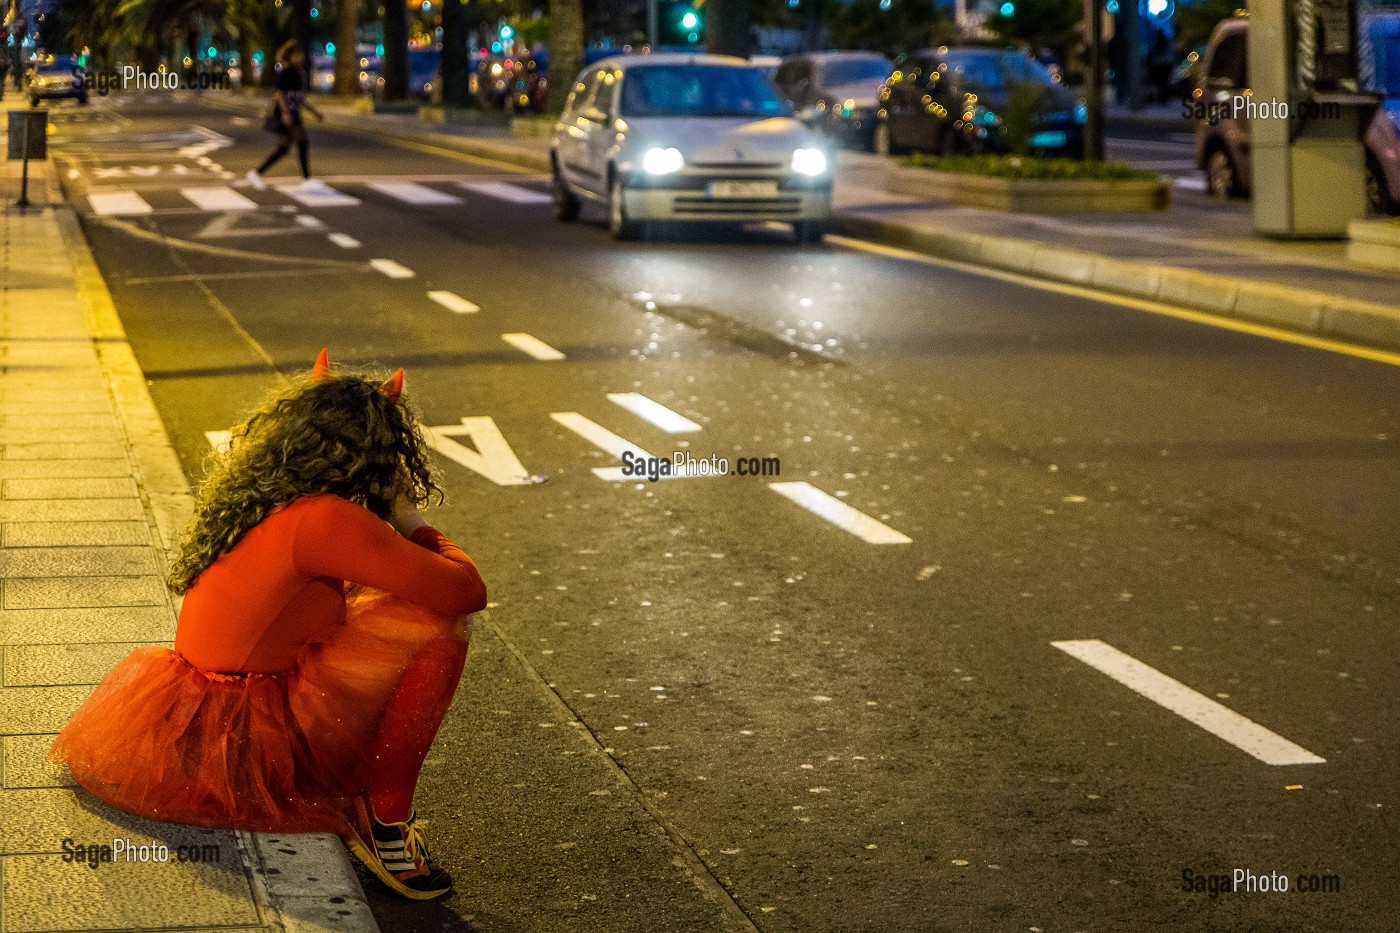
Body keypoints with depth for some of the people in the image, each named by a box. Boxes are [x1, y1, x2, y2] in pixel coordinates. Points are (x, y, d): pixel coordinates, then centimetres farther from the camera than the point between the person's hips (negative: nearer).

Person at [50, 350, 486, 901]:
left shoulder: (254, 502, 6)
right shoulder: (323, 519, -21)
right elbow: (466, 592, -20)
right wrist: (411, 523, -2)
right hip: (256, 747, -10)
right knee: (437, 624, -13)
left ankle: (356, 804, 17)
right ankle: (385, 825, -6)